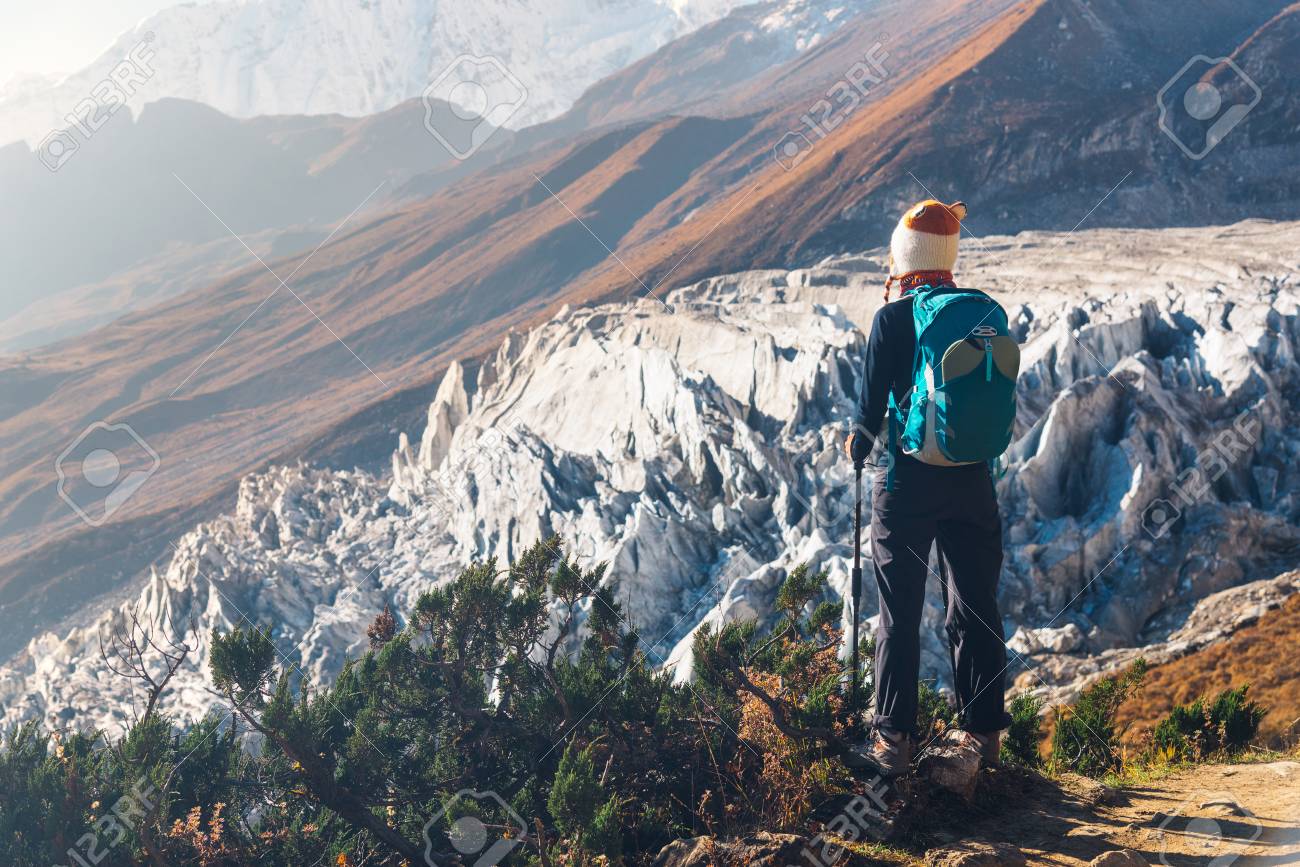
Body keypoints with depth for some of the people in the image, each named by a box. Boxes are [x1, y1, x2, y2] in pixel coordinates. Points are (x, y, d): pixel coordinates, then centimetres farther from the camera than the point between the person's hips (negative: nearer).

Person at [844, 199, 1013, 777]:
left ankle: (894, 740, 8)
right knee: (976, 609, 13)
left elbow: (873, 405, -7)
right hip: (973, 481, 4)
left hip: (908, 481, -3)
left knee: (900, 615, 5)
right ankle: (983, 734, 18)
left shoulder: (892, 318, -9)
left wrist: (858, 446, 12)